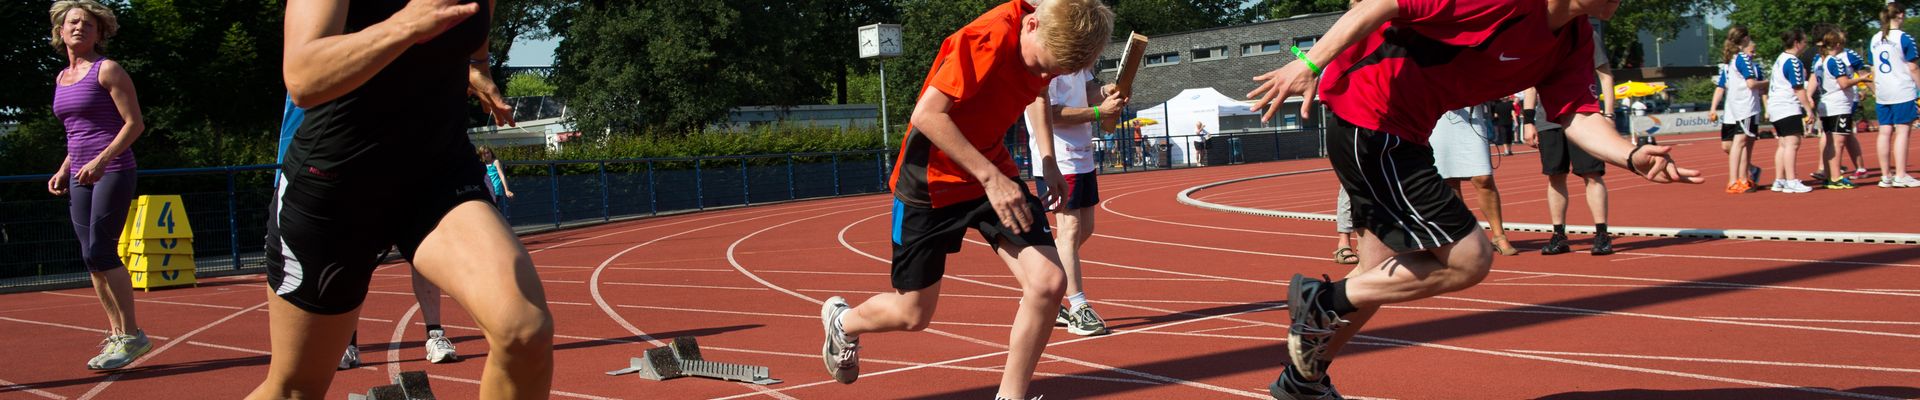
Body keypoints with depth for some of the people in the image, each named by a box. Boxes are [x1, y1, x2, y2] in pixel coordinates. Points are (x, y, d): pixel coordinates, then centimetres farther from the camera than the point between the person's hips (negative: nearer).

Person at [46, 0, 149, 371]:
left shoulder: (107, 70, -5)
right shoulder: (61, 78, 17)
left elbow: (134, 123, -10)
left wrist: (101, 160, -19)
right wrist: (63, 171, 13)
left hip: (112, 171, -7)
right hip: (81, 178, 7)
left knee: (99, 252, -15)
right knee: (92, 259, 3)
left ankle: (131, 334, -10)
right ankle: (117, 333, 8)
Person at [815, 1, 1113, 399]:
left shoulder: (1051, 40, -7)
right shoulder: (991, 37, -31)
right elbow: (927, 114, -31)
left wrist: (1048, 163, 7)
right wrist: (989, 177, -32)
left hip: (993, 169, 6)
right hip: (932, 178, -6)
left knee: (1048, 282, -15)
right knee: (912, 315, 7)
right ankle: (842, 321, 42)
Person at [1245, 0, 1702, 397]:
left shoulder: (1575, 41, 3)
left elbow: (1579, 116, -4)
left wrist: (1632, 156, -23)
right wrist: (1310, 64, -28)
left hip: (1402, 130, 10)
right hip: (1366, 115, -10)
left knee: (1382, 275, 22)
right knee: (1468, 258, -10)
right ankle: (1322, 302, 0)